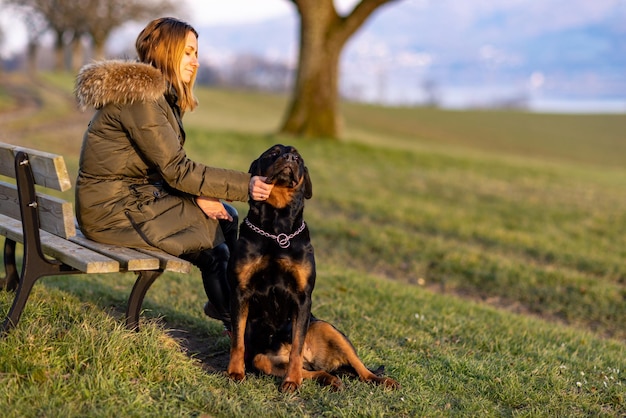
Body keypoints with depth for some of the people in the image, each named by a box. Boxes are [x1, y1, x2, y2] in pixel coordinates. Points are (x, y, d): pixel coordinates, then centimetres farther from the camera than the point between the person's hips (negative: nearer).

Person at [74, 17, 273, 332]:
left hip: (133, 195, 9)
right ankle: (231, 319, 10)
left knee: (226, 216, 4)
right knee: (218, 227, -7)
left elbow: (169, 167, 9)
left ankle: (223, 304, 17)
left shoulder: (161, 95, 11)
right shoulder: (138, 95, -20)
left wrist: (197, 194, -10)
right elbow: (176, 169, -22)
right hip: (112, 210, -9)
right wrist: (245, 185, -24)